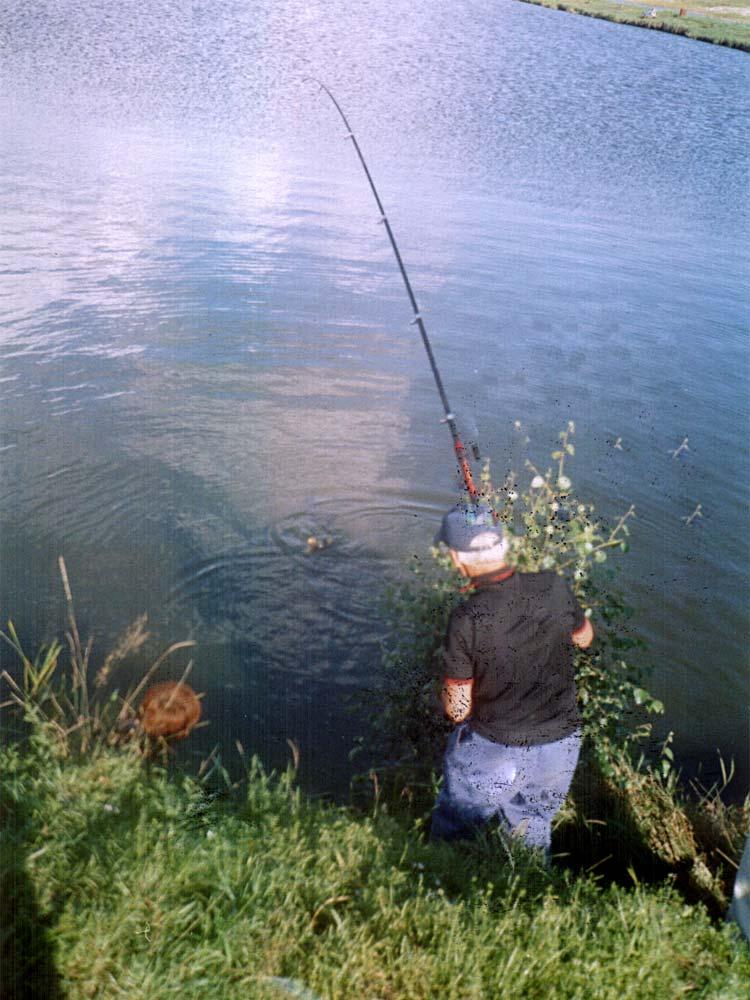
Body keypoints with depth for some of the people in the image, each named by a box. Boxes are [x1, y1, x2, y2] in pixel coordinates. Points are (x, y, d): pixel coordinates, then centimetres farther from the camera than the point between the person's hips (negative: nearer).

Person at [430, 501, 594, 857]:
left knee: (450, 835, 23)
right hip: (561, 747, 4)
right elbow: (584, 637, 9)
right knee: (533, 834, 29)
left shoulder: (466, 619, -25)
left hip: (491, 751, -4)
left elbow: (457, 710, -15)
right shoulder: (553, 587, -14)